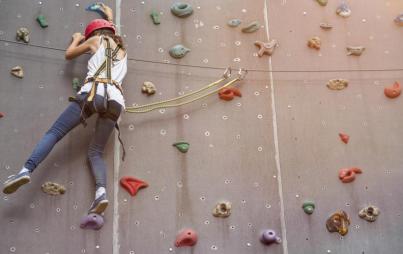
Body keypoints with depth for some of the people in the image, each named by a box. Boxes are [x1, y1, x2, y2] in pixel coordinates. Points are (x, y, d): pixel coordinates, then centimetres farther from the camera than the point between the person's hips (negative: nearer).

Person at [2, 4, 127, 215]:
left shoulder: (97, 40, 20)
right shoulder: (121, 49, 33)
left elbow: (69, 54, 31)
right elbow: (112, 34, 59)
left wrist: (77, 40, 50)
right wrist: (110, 17, 73)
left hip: (93, 93, -4)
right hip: (115, 100, 4)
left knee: (54, 133, -1)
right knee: (96, 152, 5)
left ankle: (26, 170, -21)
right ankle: (101, 192, -21)